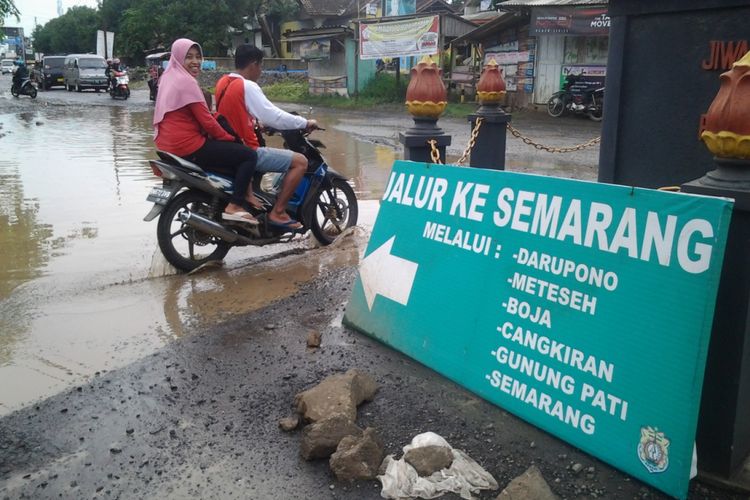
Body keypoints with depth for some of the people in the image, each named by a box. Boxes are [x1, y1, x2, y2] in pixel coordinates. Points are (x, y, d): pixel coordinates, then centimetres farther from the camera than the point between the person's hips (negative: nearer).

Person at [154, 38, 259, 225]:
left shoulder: (168, 77, 17)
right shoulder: (186, 81, -14)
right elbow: (206, 121, -17)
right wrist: (229, 138, -3)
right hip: (188, 146, -11)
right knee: (249, 155, -10)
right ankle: (234, 207, -13)